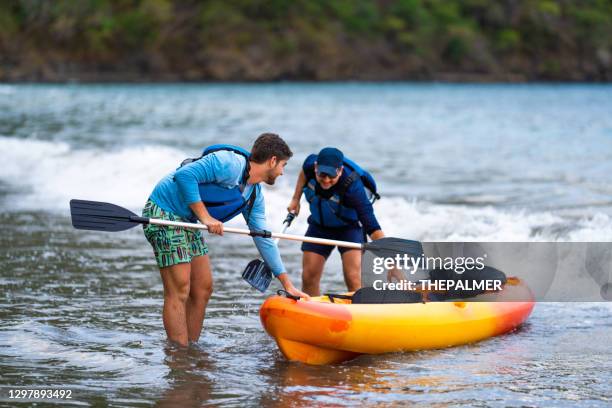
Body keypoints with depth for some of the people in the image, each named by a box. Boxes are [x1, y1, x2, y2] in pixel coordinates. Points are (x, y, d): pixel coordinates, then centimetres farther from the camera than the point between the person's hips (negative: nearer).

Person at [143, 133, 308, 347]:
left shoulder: (255, 195, 10)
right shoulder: (230, 164, -19)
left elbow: (264, 239, 14)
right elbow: (184, 175, -25)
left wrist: (287, 283, 13)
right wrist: (204, 216, -25)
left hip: (187, 221, 10)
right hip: (164, 212, -10)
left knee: (203, 289, 8)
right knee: (179, 290, -12)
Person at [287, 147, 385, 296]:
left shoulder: (353, 187, -37)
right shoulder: (311, 164, -23)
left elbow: (372, 227, -41)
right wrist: (296, 199, 6)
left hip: (349, 227, -5)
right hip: (319, 226, 5)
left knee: (353, 279, -19)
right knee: (309, 278, 1)